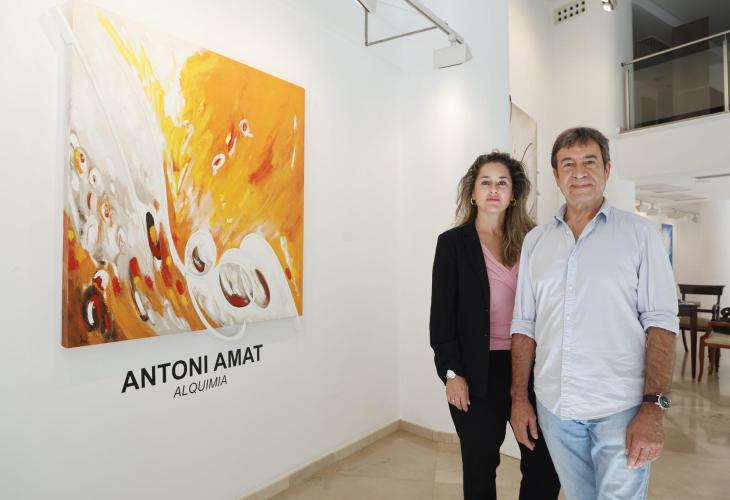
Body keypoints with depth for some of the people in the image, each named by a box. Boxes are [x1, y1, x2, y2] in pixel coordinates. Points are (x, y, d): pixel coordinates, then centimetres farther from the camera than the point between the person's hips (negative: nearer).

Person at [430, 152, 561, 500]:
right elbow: (442, 313, -5)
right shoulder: (453, 242, -2)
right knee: (480, 466, 11)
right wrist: (451, 372, -10)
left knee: (545, 464, 7)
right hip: (478, 371, -3)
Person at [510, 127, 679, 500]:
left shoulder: (639, 233, -1)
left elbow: (660, 321, -6)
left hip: (621, 409, -2)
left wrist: (654, 407, -14)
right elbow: (524, 324, 7)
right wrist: (519, 397, 4)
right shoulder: (535, 241, 6)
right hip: (554, 408, 3)